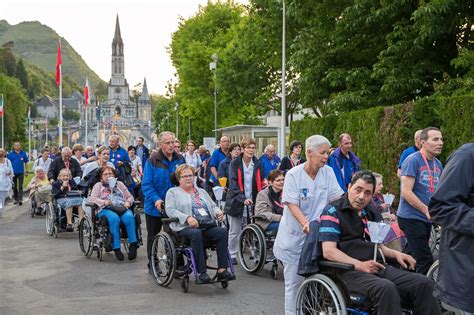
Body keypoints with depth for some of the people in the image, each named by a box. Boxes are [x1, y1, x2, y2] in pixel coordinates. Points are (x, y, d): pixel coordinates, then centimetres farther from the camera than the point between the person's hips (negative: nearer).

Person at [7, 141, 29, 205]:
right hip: (13, 173, 1)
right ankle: (15, 199, 21)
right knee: (14, 187, 11)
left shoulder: (23, 153, 0)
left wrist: (26, 171, 6)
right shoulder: (10, 154, 0)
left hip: (21, 172, -1)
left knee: (20, 186, -7)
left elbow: (26, 162, 7)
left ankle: (20, 199, -10)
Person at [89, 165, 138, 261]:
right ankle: (116, 248, -37)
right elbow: (92, 198, 6)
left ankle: (133, 245, -34)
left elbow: (130, 197, 23)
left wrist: (128, 202, -1)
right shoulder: (98, 185, 23)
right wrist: (103, 202, -12)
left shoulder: (120, 184, 30)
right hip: (106, 209, -2)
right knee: (114, 218, -38)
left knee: (129, 217, -34)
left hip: (122, 208, 2)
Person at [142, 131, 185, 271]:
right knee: (153, 237, 11)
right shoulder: (152, 161, -10)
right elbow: (146, 184, -14)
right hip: (155, 207, -3)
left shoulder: (180, 160, 2)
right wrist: (156, 200, -27)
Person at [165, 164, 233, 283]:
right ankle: (201, 272, -35)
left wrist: (218, 212, 2)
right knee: (196, 234, -38)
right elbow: (170, 210, -2)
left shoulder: (201, 191, 30)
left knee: (222, 232, -25)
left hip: (208, 226, 5)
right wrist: (187, 218, -18)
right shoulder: (173, 192, 13)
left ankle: (222, 269, -28)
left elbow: (213, 206, 27)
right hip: (185, 227, -4)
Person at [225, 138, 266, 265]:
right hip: (237, 201, -2)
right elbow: (233, 183, -12)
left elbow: (261, 182, 16)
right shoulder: (235, 163, -4)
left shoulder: (257, 164, 6)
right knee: (234, 231, 5)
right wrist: (242, 198, -24)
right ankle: (232, 255, 17)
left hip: (253, 201, 2)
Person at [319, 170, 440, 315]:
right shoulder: (333, 211, 0)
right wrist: (359, 265, -21)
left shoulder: (369, 214, 24)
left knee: (424, 283, -15)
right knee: (386, 288, -37)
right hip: (350, 271, -7)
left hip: (378, 268, 7)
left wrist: (396, 254, 10)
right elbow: (328, 251, -11)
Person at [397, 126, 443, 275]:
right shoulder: (413, 160, -12)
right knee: (426, 261, -13)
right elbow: (406, 192, -18)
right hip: (411, 217, -8)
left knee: (416, 259, 15)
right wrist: (427, 210, -23)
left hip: (426, 218, 8)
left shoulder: (438, 164, 11)